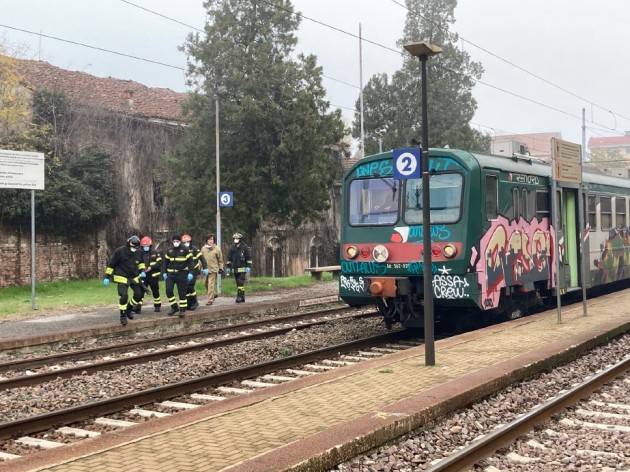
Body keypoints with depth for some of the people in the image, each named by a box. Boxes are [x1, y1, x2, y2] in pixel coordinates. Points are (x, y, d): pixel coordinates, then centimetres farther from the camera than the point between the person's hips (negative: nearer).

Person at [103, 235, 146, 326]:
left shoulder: (137, 253, 2)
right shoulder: (120, 251, -15)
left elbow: (140, 262, 23)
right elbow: (111, 264, -10)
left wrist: (142, 271, 6)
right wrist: (107, 277, -10)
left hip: (134, 277, 6)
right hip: (122, 278, -6)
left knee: (139, 294, 3)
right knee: (123, 296, -15)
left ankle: (129, 309, 24)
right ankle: (123, 315, -2)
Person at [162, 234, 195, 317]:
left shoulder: (185, 250, -3)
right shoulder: (169, 250, 9)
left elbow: (190, 262, -3)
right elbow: (165, 261, 16)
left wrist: (190, 273, -10)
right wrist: (164, 272, 8)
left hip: (182, 274, -3)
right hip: (171, 274, 4)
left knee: (182, 293, 0)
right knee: (169, 290, -7)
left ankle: (182, 310, 9)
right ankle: (174, 307, 9)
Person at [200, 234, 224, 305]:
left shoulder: (217, 248, -3)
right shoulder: (203, 248, 6)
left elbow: (220, 260, 3)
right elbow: (201, 258, 14)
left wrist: (221, 268, 1)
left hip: (213, 269, -5)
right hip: (205, 269, 5)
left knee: (211, 284, -9)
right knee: (206, 284, 13)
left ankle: (210, 299, -5)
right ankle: (212, 295, 33)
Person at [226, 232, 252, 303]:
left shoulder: (244, 247, -3)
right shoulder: (232, 248, 11)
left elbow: (249, 257, -2)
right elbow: (229, 258, 18)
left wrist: (248, 266, -8)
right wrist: (228, 267, 15)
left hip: (242, 268, -5)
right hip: (235, 268, 5)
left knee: (241, 283, -14)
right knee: (238, 283, 7)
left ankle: (240, 297, -15)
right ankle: (242, 298, 13)